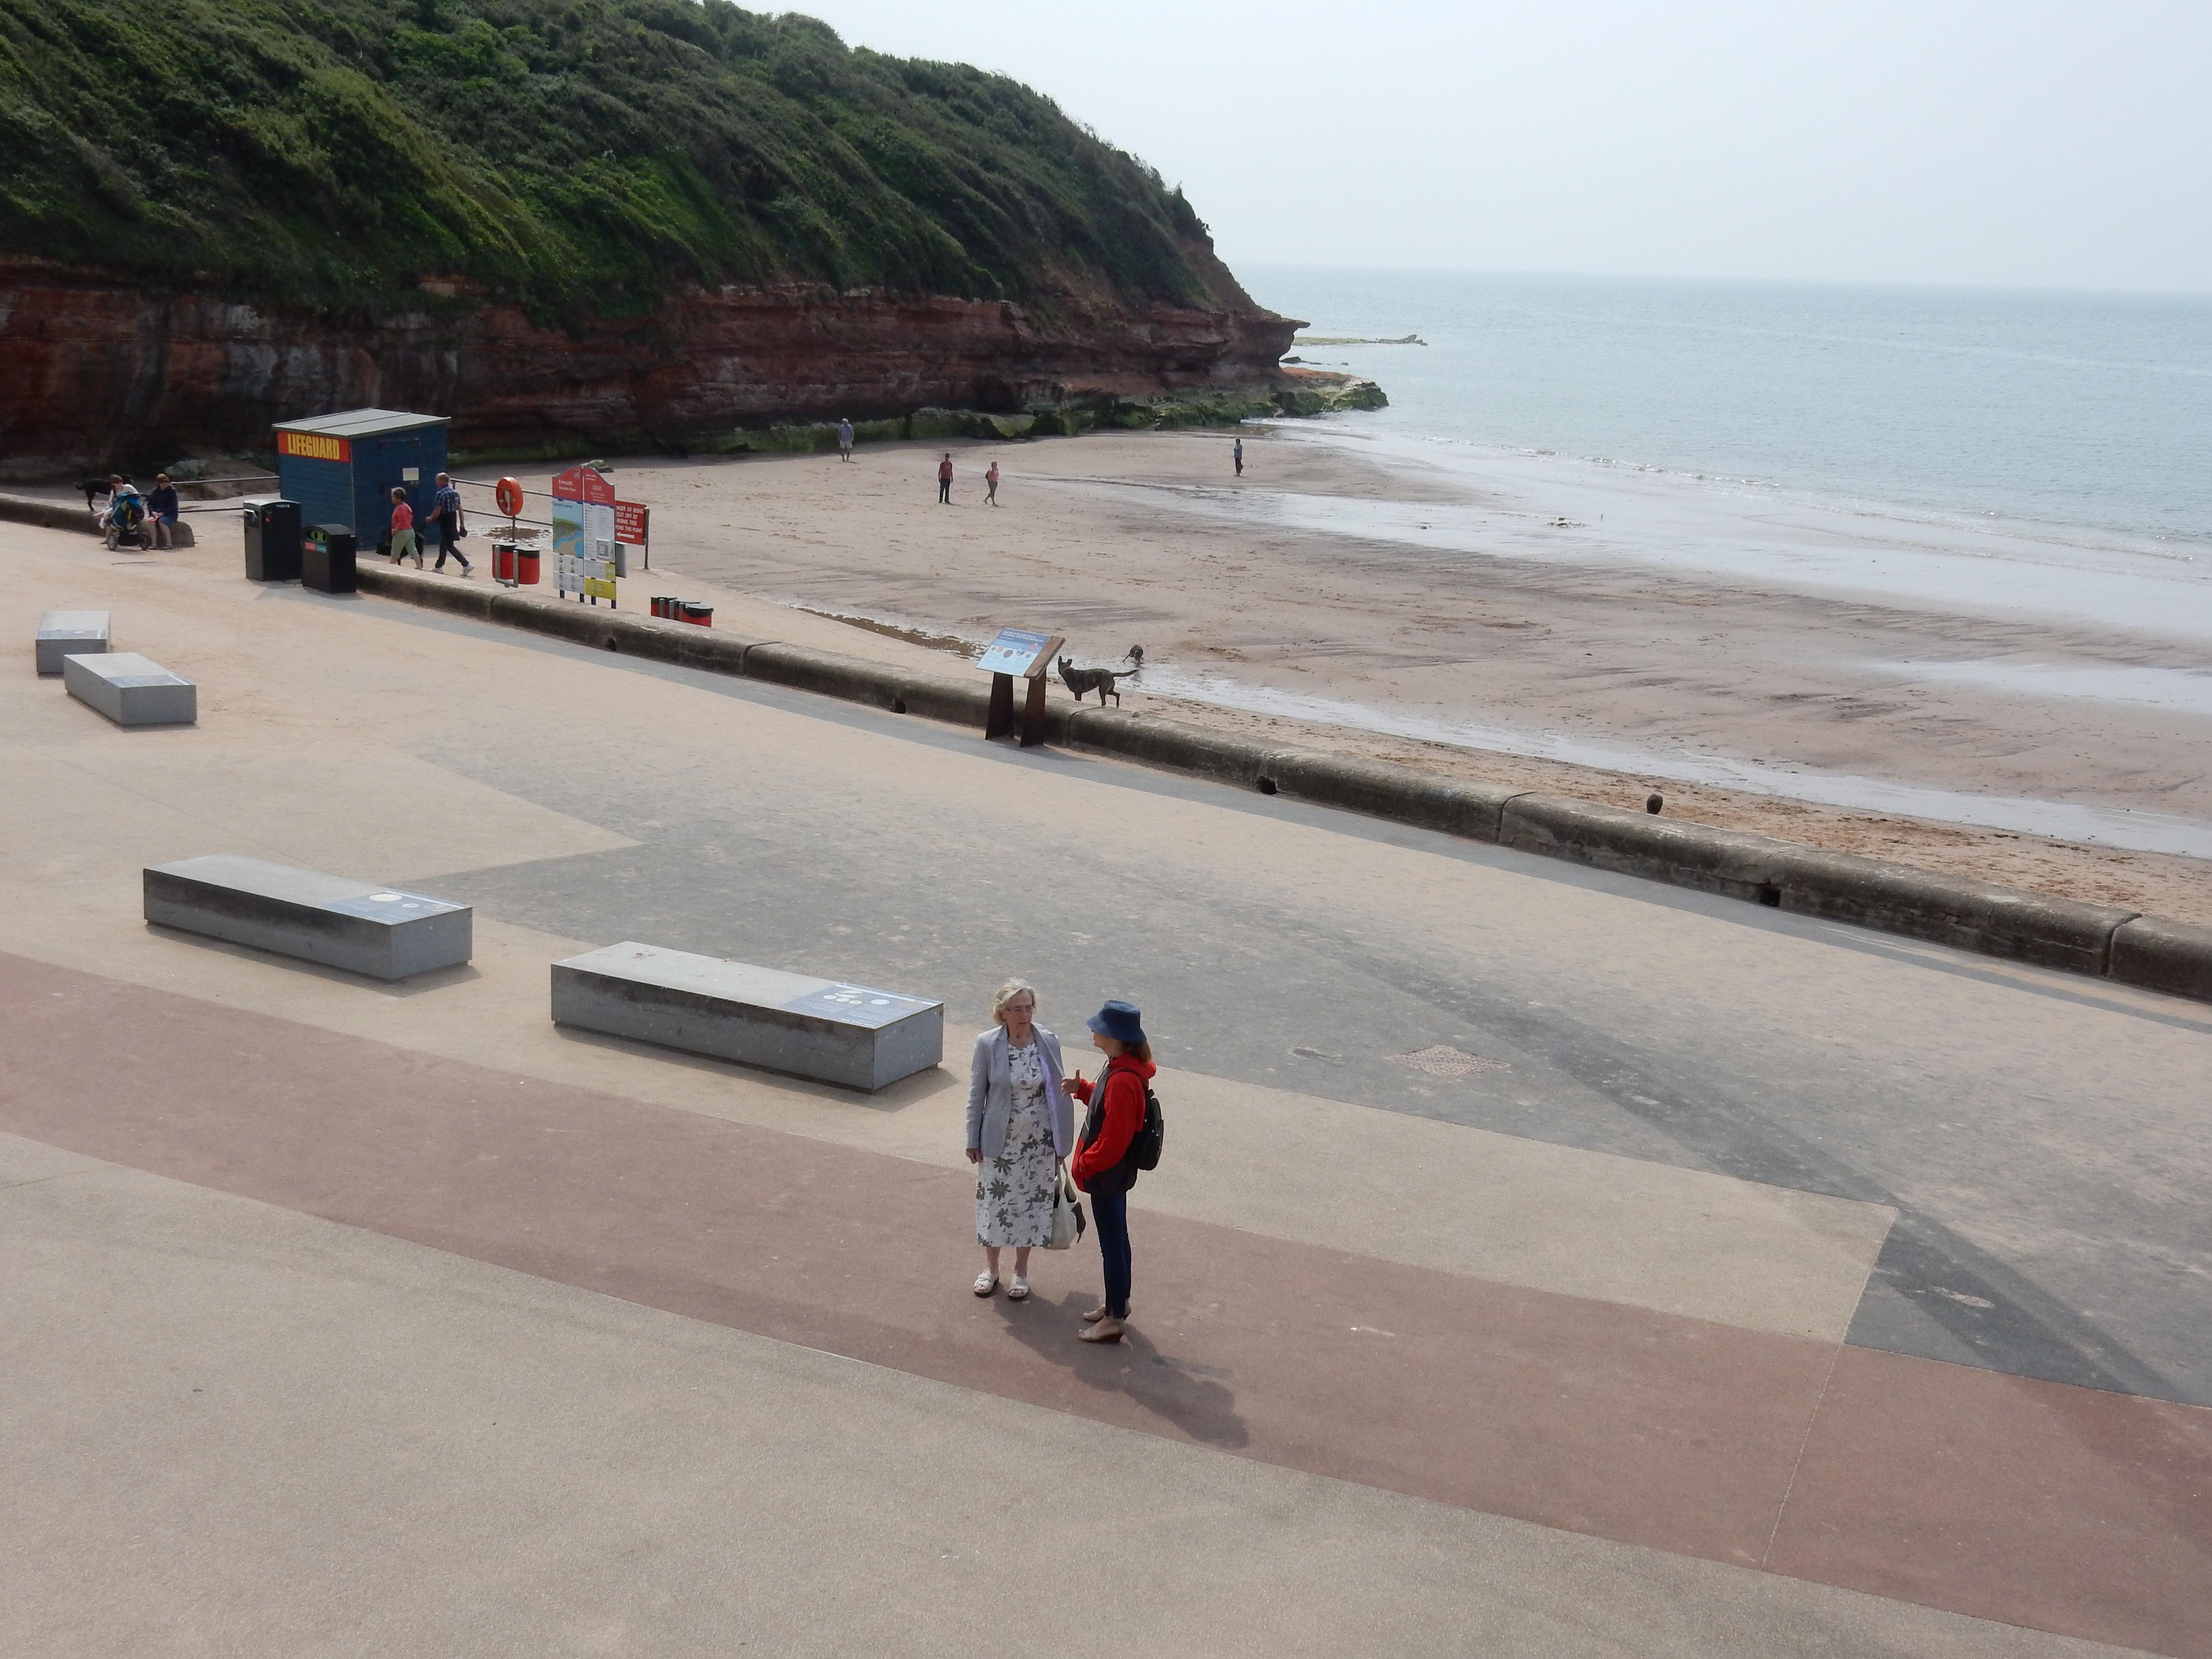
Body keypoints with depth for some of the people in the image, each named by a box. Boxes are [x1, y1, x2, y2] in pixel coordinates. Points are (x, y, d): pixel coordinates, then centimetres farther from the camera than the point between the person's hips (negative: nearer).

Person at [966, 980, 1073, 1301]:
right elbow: (977, 1095, -3)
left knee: (1033, 1202, 11)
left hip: (1038, 1141, 1)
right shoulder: (987, 1044, -12)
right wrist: (973, 1140, -1)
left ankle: (1021, 1271, 30)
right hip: (999, 1141, -1)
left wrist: (1061, 1143, 3)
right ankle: (990, 1268, 33)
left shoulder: (1049, 1043, -8)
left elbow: (1057, 1094, 0)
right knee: (995, 1201, 11)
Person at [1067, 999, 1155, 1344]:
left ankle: (1114, 1319, 13)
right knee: (1117, 1238, 22)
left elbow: (1114, 1139, -27)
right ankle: (1118, 1304, 36)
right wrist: (1083, 1089, 3)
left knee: (1112, 1244, 2)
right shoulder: (1125, 1067, 1)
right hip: (1117, 1170, 10)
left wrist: (1085, 1166, -15)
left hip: (1107, 1173, -10)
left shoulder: (1122, 1081, -30)